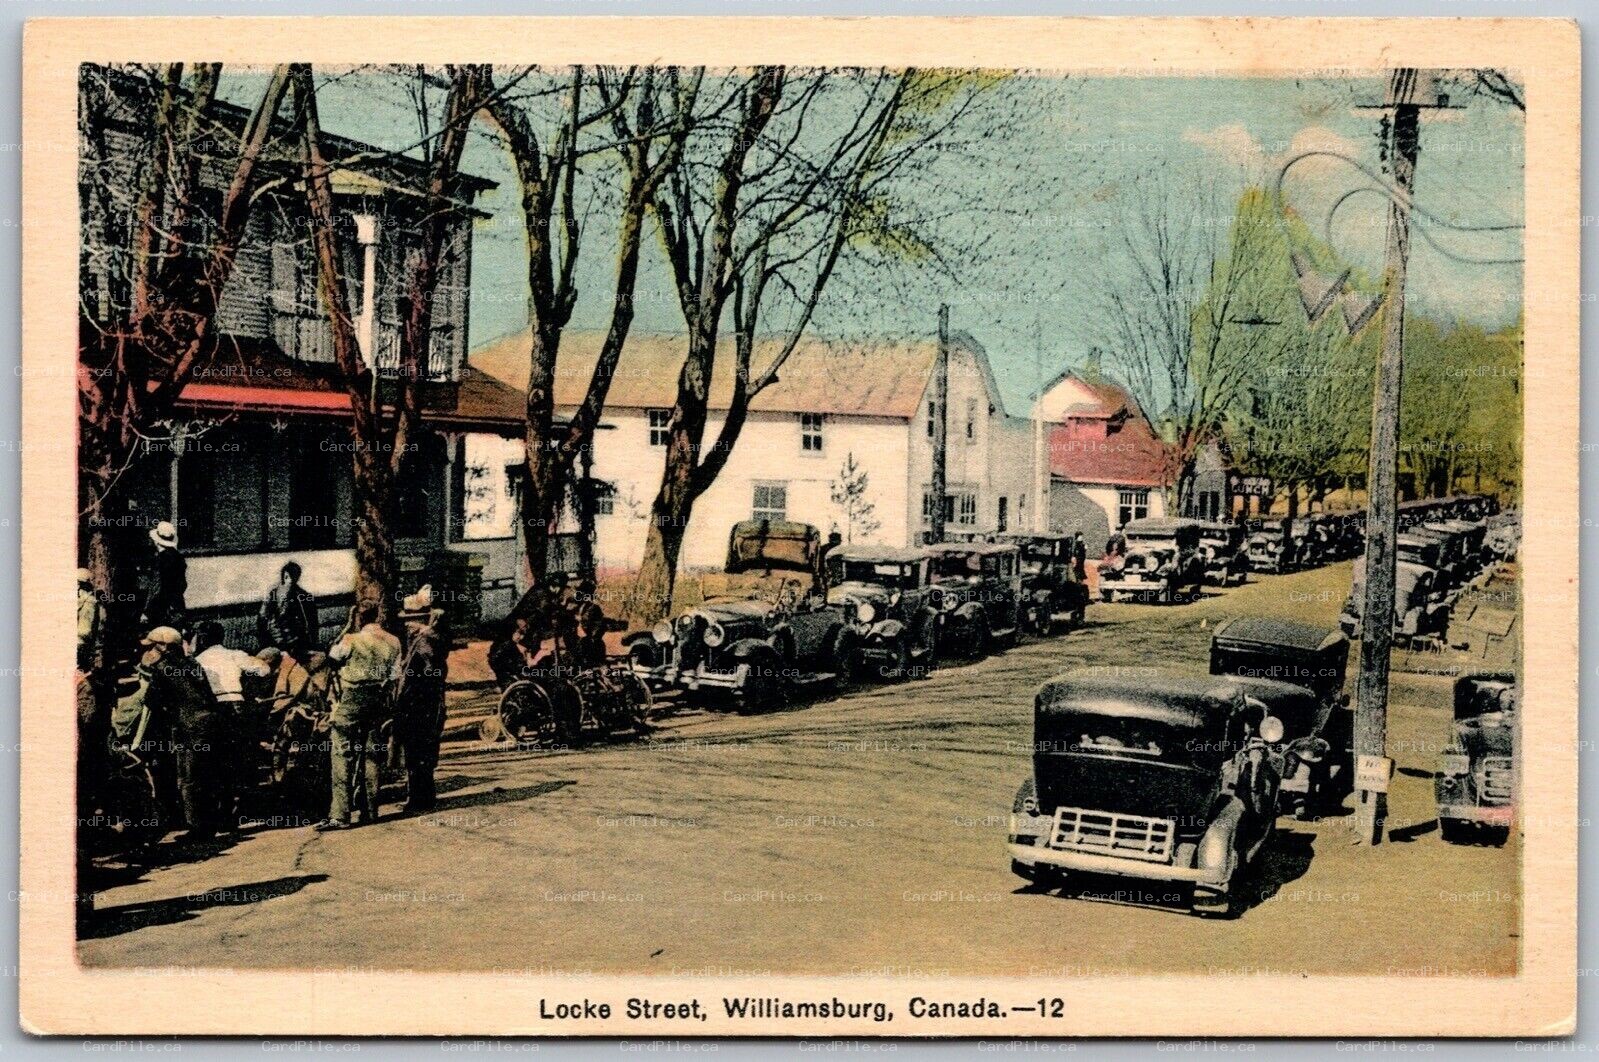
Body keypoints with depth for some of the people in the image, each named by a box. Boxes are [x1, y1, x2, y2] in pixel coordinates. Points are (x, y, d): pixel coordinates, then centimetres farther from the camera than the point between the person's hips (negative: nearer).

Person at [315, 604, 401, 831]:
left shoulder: (351, 640, -11)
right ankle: (370, 810, 16)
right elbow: (395, 676, 5)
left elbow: (331, 656, 7)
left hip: (351, 700, -5)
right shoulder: (393, 642, 3)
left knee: (343, 755, -5)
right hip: (377, 701, 5)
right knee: (370, 754, 13)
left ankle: (340, 815, -10)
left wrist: (348, 627, 7)